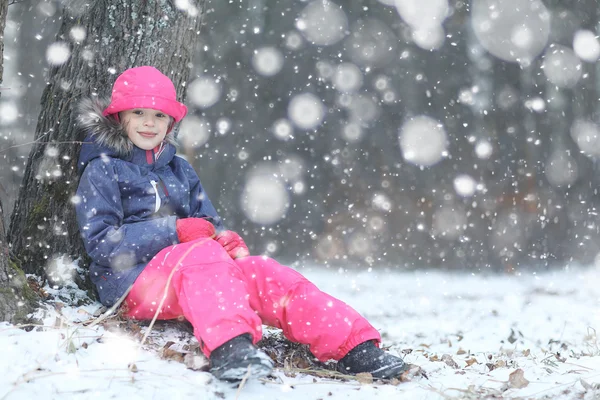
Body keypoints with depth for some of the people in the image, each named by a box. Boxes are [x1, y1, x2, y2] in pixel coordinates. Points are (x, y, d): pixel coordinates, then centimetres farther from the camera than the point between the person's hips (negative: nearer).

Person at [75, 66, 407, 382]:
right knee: (203, 252, -36)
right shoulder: (102, 170, 4)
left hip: (192, 277, 6)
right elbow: (100, 243, -7)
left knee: (260, 271, -21)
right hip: (133, 279, -5)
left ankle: (354, 347, -34)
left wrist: (227, 239, -7)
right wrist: (175, 231, -14)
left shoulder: (179, 170, 24)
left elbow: (209, 223, 20)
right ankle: (229, 347, -64)